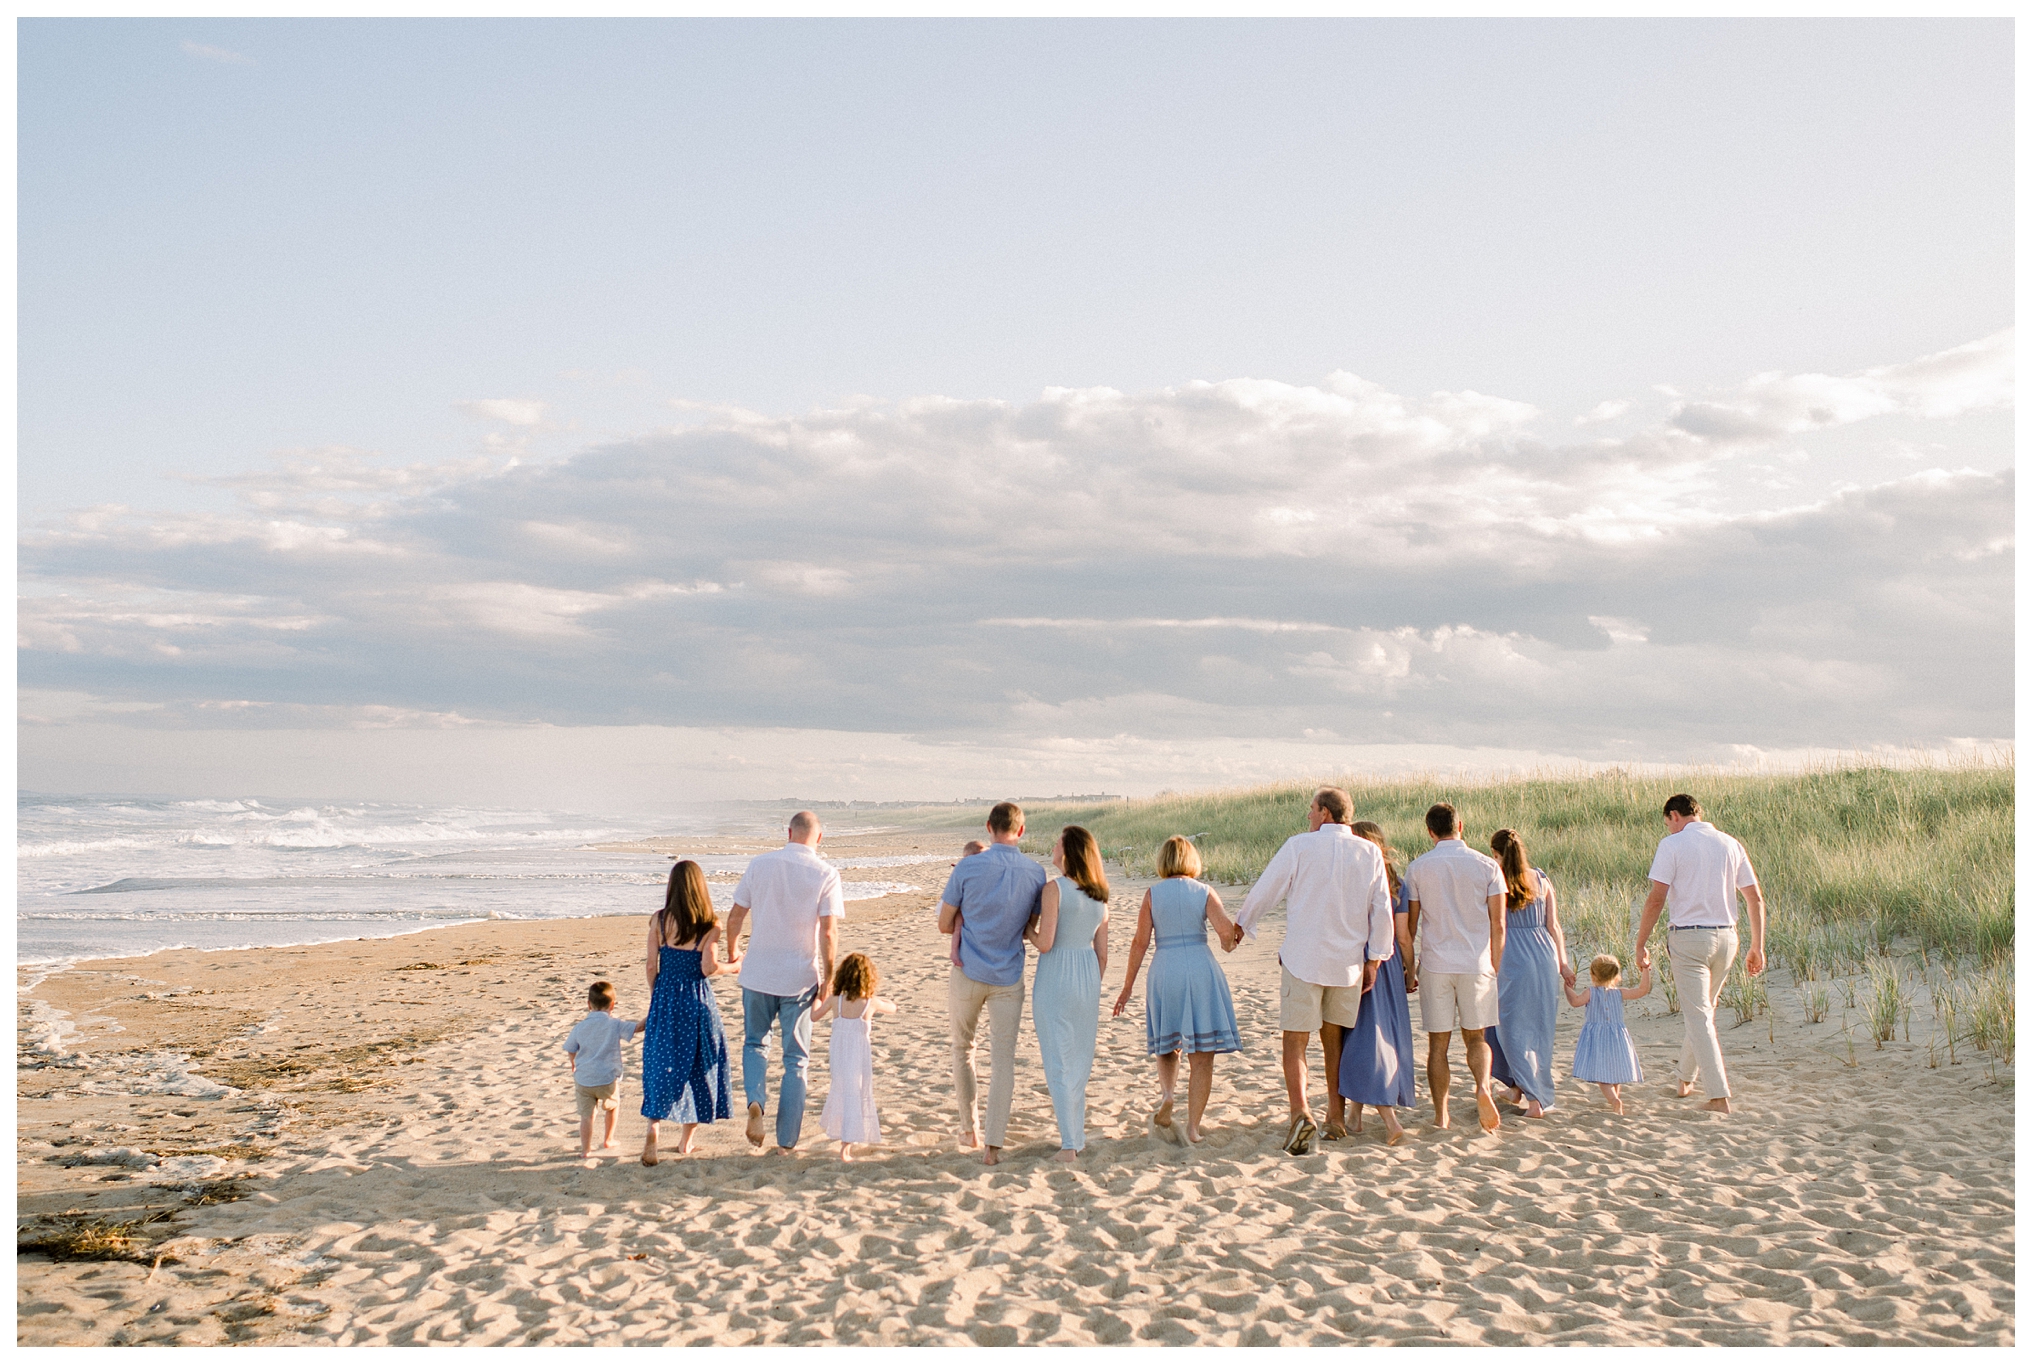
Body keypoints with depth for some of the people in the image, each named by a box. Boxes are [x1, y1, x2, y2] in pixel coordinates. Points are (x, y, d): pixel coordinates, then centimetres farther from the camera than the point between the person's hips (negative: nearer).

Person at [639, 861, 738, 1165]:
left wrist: (655, 1000, 13)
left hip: (665, 997, 1)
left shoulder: (659, 920, -2)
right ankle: (687, 1139, 20)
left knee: (661, 1067, 6)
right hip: (698, 1000, -1)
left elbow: (652, 966, 1)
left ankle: (653, 1127, -14)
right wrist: (734, 965, 5)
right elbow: (708, 968, -13)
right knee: (699, 1067, 13)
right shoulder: (709, 924, -8)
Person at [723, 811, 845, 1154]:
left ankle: (755, 1101, -5)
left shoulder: (760, 865, 1)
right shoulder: (826, 874, -6)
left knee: (754, 1043, 21)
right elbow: (829, 932, -12)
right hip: (800, 977, -1)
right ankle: (786, 1141, 11)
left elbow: (735, 917, 4)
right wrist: (827, 980, -3)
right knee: (796, 1059, 10)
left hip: (758, 973, 1)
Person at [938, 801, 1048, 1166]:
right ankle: (993, 1144, -1)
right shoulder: (1035, 873, -5)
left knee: (962, 1048, 19)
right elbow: (1032, 927, 7)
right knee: (1004, 1059, 4)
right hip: (1008, 978, 1)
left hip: (968, 973, -1)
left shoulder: (967, 868, -11)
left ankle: (969, 1129, 27)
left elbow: (944, 925, -3)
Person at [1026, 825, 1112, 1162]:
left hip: (1055, 977, -6)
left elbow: (1045, 944, -19)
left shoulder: (1054, 888, -13)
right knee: (1080, 1060, 17)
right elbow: (1102, 954, 10)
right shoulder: (1100, 895, 7)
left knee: (1058, 1061, 1)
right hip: (1088, 977, 6)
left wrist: (1028, 932, 2)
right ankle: (1078, 1137, 24)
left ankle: (1069, 1144, 0)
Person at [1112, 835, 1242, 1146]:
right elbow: (1226, 928, -12)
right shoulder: (1205, 892, 2)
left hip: (1165, 972, 1)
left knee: (1167, 1046, 20)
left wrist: (1128, 986, 5)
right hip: (1201, 970, -1)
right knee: (1202, 1055, 6)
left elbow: (1140, 942, -1)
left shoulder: (1153, 893, 2)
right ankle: (1193, 1127, 2)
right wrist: (1229, 943, 11)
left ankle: (1166, 1096, -7)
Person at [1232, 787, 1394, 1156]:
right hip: (1348, 961, 4)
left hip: (1303, 959, -4)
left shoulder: (1300, 846, -7)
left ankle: (1301, 1112, -21)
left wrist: (1241, 923, 17)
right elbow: (1382, 910, 2)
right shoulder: (1369, 853, 3)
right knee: (1334, 1037, 19)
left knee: (1295, 1040, -1)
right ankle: (1336, 1117, 23)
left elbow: (1266, 889, 1)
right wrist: (1374, 960, 7)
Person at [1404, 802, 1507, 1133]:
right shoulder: (1487, 866, 0)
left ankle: (1441, 1114, 9)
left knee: (1438, 1043, 7)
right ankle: (1483, 1086, -11)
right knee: (1475, 1036, 14)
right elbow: (1497, 925, 1)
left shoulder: (1418, 869, -1)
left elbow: (1409, 926, 2)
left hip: (1435, 965, -1)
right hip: (1476, 965, 1)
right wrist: (1496, 966, 10)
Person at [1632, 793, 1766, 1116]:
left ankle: (1719, 1097, -10)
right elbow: (1755, 898, 8)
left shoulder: (1673, 844, -5)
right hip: (1726, 937, 6)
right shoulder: (1730, 844, 9)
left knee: (1698, 1017, -3)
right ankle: (1686, 1079, 35)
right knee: (1704, 1011, 22)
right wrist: (1757, 947, 14)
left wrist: (1641, 944, -6)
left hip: (1689, 936, -5)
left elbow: (1656, 898, -12)